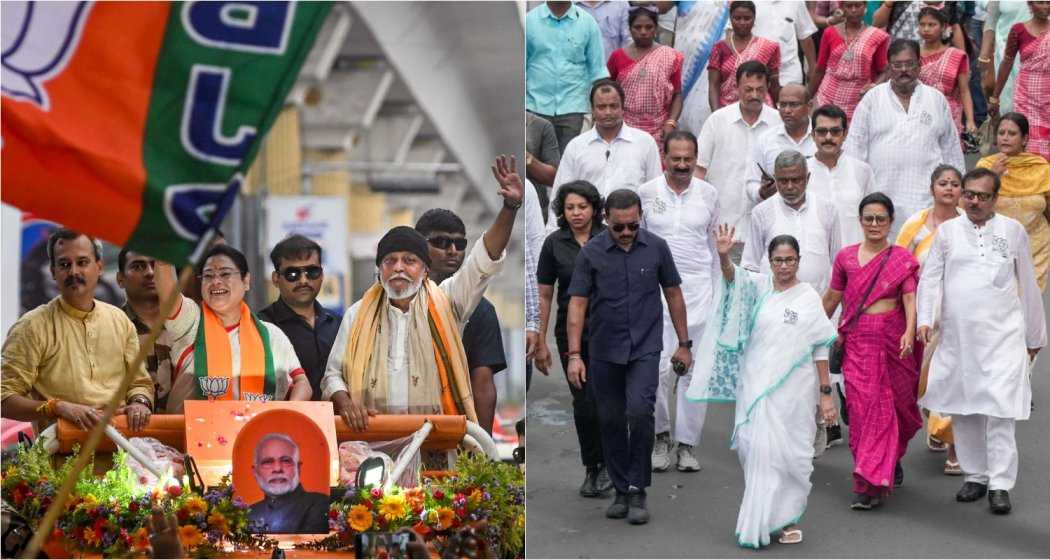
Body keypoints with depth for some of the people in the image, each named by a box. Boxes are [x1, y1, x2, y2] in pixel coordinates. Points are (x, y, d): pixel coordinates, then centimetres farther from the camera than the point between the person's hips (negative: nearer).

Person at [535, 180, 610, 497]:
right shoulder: (554, 243, -1)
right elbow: (544, 295, 3)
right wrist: (540, 341, 1)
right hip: (570, 332, 2)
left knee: (599, 397, -15)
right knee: (582, 404, 3)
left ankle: (609, 462, 3)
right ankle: (591, 469, 17)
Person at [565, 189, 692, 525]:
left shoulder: (657, 248, -4)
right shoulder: (590, 253, -8)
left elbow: (673, 294, 5)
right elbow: (577, 304, -9)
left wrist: (684, 343, 4)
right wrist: (574, 354, -16)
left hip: (644, 348, -1)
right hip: (605, 352, 1)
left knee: (639, 412, -18)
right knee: (612, 422, 6)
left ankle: (638, 490, -8)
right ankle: (622, 490, 20)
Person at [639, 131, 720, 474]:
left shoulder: (708, 194, 5)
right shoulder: (646, 193, 1)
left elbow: (715, 245, 13)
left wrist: (718, 291, 10)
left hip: (698, 289, 2)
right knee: (659, 367, -10)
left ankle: (686, 445, 10)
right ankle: (662, 436, 11)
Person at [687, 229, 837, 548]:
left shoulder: (809, 298, 0)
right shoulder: (759, 287, 3)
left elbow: (820, 350, 0)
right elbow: (733, 277, -18)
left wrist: (826, 393, -2)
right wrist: (723, 256, -40)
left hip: (793, 389, -1)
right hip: (756, 386, 1)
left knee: (787, 452, 4)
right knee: (755, 448, 0)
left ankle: (788, 518, 17)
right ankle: (761, 518, 13)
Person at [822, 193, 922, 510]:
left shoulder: (903, 259, 1)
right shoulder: (846, 257, 7)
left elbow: (910, 299, -11)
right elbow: (832, 298, 16)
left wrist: (909, 332, -27)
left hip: (892, 339, -1)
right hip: (856, 341, 1)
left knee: (888, 405, 3)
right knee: (862, 405, -7)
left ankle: (873, 482, 18)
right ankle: (869, 481, -1)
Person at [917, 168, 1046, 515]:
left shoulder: (1012, 231, 6)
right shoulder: (947, 232, 8)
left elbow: (1028, 286, 11)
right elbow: (930, 278, 5)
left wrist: (1035, 337, 15)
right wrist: (924, 319, -11)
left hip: (1003, 336, -2)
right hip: (957, 337, 2)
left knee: (1000, 410, -9)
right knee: (962, 410, 8)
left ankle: (1000, 484, -6)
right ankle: (975, 476, 21)